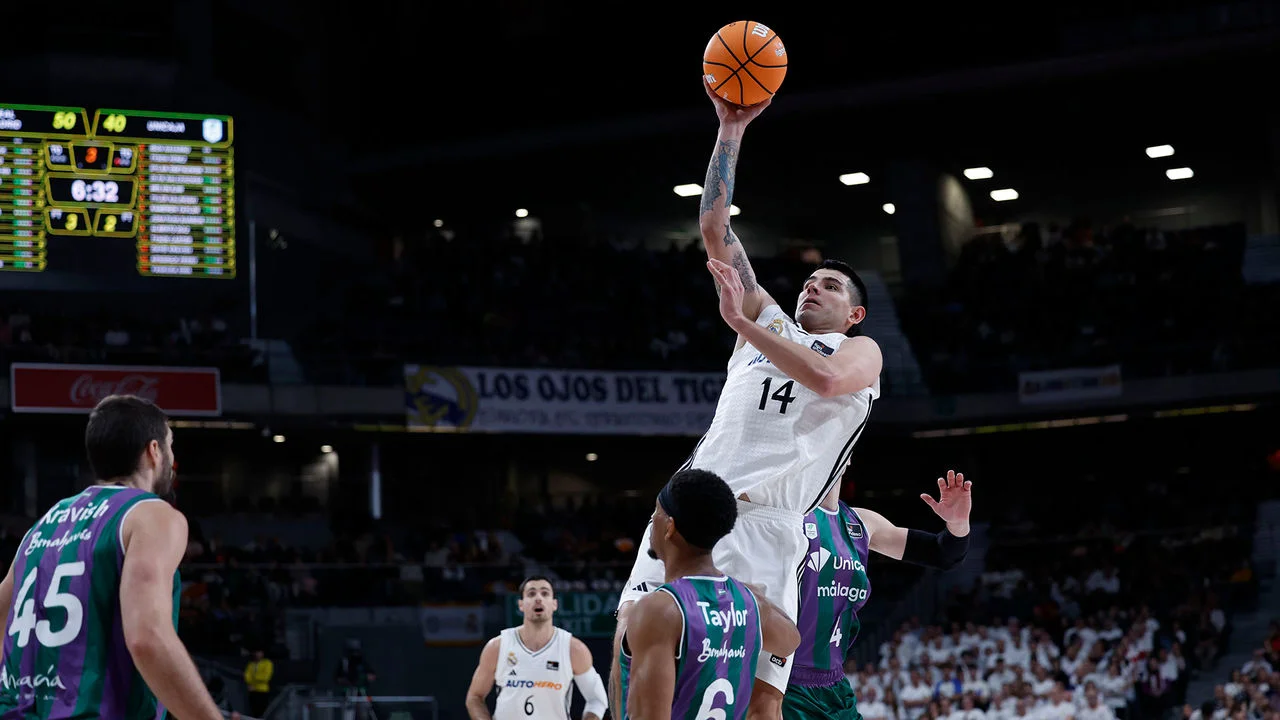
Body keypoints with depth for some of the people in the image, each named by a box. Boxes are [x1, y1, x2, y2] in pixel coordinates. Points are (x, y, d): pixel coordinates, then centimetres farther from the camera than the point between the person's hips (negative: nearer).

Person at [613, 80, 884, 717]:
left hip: (767, 517, -4)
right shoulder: (768, 322, 29)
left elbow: (824, 378, -10)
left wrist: (740, 320, -10)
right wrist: (731, 131, 17)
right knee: (633, 636, -14)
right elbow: (714, 229, 23)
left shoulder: (860, 351, 17)